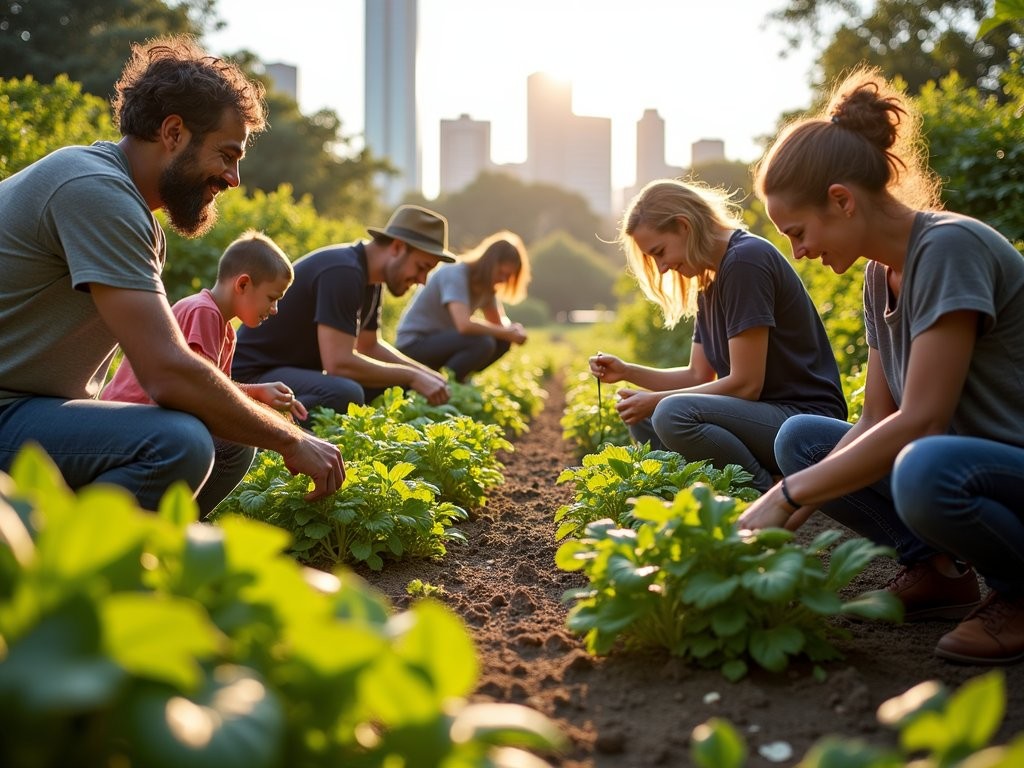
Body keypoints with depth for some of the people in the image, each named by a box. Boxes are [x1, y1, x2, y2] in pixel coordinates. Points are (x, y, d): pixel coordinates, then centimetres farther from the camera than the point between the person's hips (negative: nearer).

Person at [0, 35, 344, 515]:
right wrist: (290, 440, -13)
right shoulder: (95, 189, -18)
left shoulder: (130, 207, 14)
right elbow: (168, 372, -24)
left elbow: (155, 364, 14)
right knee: (178, 444, -30)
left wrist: (244, 402, 0)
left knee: (229, 442, 7)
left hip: (43, 406, 10)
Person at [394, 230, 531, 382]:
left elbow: (499, 322, 9)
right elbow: (464, 325, -35)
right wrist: (508, 333, -25)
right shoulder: (455, 275, -22)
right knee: (482, 343, -28)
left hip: (441, 340, 9)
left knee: (502, 341, -4)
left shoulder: (486, 284, 3)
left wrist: (514, 328, -15)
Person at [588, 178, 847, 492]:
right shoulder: (709, 282, 14)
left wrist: (655, 401, -13)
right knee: (642, 418, 9)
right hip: (767, 414, 10)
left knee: (673, 415, -28)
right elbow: (698, 376, 14)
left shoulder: (746, 260, -16)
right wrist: (626, 371, 2)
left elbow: (746, 384, -19)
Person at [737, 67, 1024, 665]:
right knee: (800, 439, 5)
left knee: (924, 470, -39)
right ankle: (936, 569, 5)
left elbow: (920, 419, -26)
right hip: (962, 454, 9)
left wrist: (791, 494, -21)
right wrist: (788, 512, -5)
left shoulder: (949, 247, -21)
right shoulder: (880, 274, 6)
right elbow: (877, 419, 6)